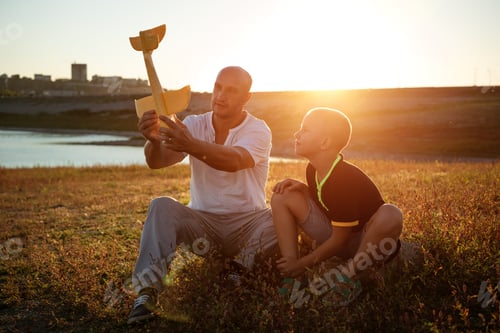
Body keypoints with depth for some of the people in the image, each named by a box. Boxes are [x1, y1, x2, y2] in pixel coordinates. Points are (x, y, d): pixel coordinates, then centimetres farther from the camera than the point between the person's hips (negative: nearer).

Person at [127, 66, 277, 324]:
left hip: (248, 223, -2)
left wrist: (190, 144, -49)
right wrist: (154, 140, -42)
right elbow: (156, 161, -17)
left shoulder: (258, 130, -9)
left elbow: (234, 161, -32)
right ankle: (148, 291, -27)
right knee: (162, 206, -25)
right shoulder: (194, 124, -1)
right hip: (202, 220, 2)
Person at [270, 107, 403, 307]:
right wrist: (301, 187, -8)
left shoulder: (346, 179, -29)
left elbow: (339, 239, -25)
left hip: (364, 243, -7)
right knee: (283, 196, -5)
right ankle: (291, 277, -11)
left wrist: (303, 263, -15)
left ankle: (348, 276, -19)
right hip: (336, 235, 7)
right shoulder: (313, 169, -5)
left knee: (390, 215, -41)